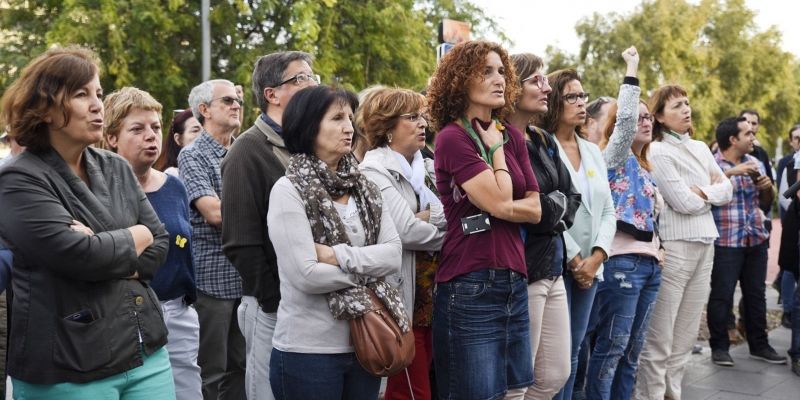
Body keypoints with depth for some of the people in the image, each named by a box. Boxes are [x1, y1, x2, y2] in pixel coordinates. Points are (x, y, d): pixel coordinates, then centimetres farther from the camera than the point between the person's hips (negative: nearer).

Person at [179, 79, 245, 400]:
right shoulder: (192, 156, -6)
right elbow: (215, 213, -18)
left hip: (245, 276, 6)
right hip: (212, 277, -6)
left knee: (240, 366, 13)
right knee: (211, 372, 2)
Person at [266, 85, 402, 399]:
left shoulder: (364, 188, 9)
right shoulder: (288, 190, -10)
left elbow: (394, 254, -2)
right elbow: (306, 274, -18)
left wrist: (340, 256, -16)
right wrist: (369, 268, -7)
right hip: (308, 349, -5)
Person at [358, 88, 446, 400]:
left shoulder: (427, 168, 15)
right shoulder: (374, 172, -8)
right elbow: (407, 231, -19)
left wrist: (425, 217, -13)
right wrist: (443, 230, -4)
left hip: (431, 296, 7)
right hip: (402, 298, -7)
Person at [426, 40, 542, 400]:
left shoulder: (513, 137, 12)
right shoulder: (452, 137, -10)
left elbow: (534, 209, 8)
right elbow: (499, 202, -16)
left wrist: (500, 208, -9)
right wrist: (495, 148, -4)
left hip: (514, 281, 7)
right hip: (470, 286, -7)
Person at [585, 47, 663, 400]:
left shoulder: (645, 169, 20)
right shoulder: (615, 158, -3)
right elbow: (624, 118, -21)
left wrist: (657, 247, 14)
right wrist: (631, 71, -16)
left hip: (649, 264, 8)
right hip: (622, 262, -8)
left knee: (632, 350, 11)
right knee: (612, 347, -6)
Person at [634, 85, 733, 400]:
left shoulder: (701, 148, 15)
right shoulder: (658, 152, -8)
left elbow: (727, 192, 12)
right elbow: (684, 203, -13)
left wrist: (702, 192, -5)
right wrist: (713, 189, 3)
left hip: (705, 245, 7)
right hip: (673, 247, -7)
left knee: (686, 335, 11)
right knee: (659, 338, -4)